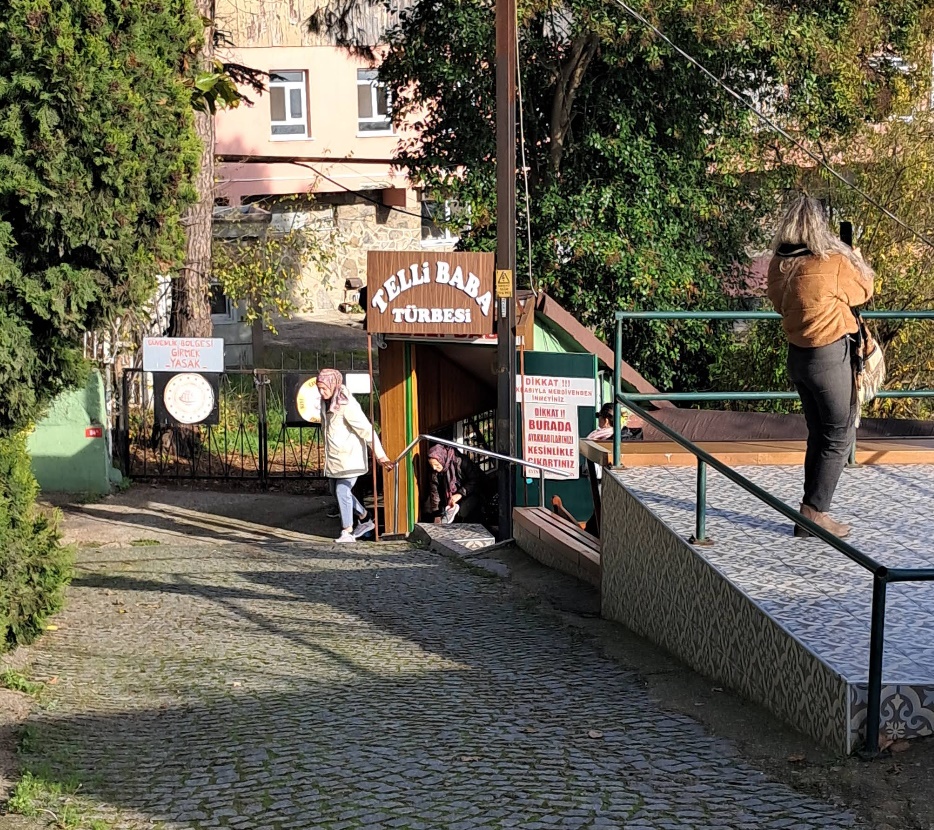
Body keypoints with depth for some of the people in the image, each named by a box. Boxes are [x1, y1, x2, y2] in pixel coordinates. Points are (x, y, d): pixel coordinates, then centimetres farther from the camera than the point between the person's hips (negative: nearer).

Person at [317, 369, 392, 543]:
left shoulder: (347, 405, -22)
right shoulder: (326, 402, 4)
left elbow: (366, 430, -24)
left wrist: (380, 455, -28)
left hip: (349, 456, -9)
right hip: (333, 456, 9)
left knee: (342, 490, -14)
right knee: (336, 491, 14)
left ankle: (347, 532, -4)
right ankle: (365, 520, 30)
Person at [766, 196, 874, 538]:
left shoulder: (777, 265, 0)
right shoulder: (833, 262, -17)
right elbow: (864, 290, 1)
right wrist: (854, 256, 16)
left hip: (797, 355, 7)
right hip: (831, 357, -6)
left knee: (818, 434, 17)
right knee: (840, 437, 4)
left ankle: (812, 510, 20)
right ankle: (814, 513, 0)